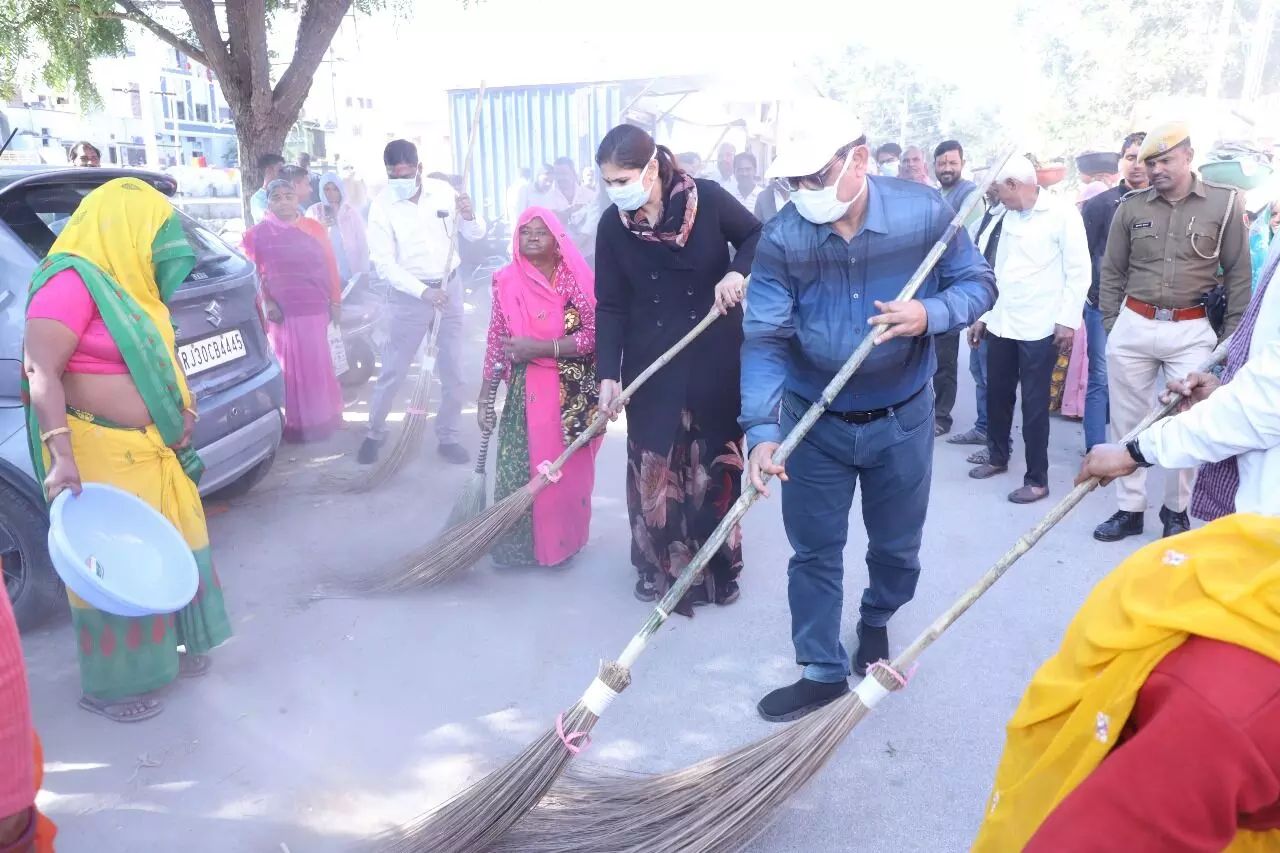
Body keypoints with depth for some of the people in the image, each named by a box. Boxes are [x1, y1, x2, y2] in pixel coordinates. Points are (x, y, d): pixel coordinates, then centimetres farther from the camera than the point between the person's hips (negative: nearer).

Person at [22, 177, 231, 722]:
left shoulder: (127, 283, 12)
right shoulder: (72, 281, -16)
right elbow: (42, 374, -22)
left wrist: (181, 406, 9)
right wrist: (62, 456, -29)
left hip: (152, 449, 9)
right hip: (98, 454, -9)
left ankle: (165, 648, 35)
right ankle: (110, 685, 18)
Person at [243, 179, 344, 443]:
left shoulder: (314, 228, 9)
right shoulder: (257, 234, 3)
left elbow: (330, 267, 11)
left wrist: (336, 302, 9)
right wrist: (266, 302, -7)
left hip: (316, 310, 2)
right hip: (282, 313, -2)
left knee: (319, 366, 9)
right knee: (290, 369, 0)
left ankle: (324, 417, 22)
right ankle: (296, 423, 8)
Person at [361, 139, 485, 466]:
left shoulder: (443, 191, -4)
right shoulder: (382, 206, -12)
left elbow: (475, 235, 3)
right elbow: (384, 264, -15)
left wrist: (469, 216, -20)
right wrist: (423, 291, -26)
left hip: (450, 287, 3)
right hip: (410, 295, -2)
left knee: (454, 371, 7)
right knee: (393, 370, 5)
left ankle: (447, 437, 22)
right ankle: (375, 433, 25)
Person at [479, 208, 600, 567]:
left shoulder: (578, 278, -4)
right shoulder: (506, 281, 1)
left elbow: (595, 335, -11)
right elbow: (496, 343, 5)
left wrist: (542, 347, -19)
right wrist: (485, 397, 4)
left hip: (573, 391, -1)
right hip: (526, 391, 1)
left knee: (569, 469, 6)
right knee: (519, 469, -1)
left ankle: (564, 540, 24)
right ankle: (517, 544, 16)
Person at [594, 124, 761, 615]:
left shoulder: (707, 198, -11)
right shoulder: (613, 224, -6)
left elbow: (757, 236, 4)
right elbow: (610, 306, -4)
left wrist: (738, 272, -16)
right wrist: (608, 373, -12)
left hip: (715, 358, -1)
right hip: (651, 364, 1)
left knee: (715, 463, 9)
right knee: (653, 467, 5)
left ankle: (717, 568, 26)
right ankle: (659, 566, 24)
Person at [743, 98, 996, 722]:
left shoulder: (924, 212, -14)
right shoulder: (781, 238, -16)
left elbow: (977, 283, -4)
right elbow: (765, 339, -20)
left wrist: (930, 313, -27)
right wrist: (761, 429, -31)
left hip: (902, 418, 1)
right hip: (813, 423, 0)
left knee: (897, 546, 19)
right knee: (814, 551, 9)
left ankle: (876, 621, 51)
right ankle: (822, 671, 28)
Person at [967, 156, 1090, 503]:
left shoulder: (1062, 212, -8)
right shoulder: (1010, 216, 13)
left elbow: (1079, 271, -10)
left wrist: (1068, 320, -14)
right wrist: (983, 314, 16)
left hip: (1039, 327, -6)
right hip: (1002, 323, 6)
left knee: (1034, 403, 0)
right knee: (997, 395, 13)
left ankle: (1037, 479, 11)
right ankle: (997, 457, 33)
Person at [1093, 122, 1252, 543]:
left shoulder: (1224, 203, 0)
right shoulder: (1132, 207, 3)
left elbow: (1239, 274, 4)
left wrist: (1233, 335, 1)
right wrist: (1110, 325, 6)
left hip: (1191, 331, -2)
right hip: (1132, 327, 2)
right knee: (1127, 421, 6)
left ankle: (1177, 510, 20)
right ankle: (1130, 510, 17)